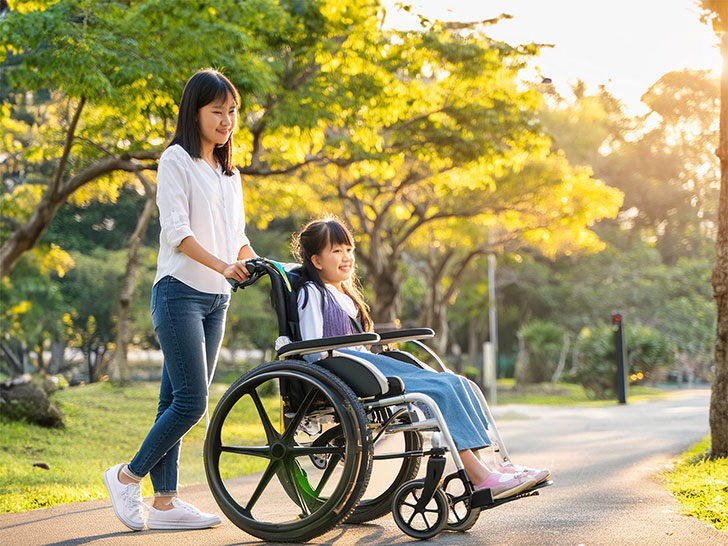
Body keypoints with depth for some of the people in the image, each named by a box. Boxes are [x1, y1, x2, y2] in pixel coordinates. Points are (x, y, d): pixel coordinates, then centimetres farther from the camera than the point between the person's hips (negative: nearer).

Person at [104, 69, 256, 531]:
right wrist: (221, 264, -28)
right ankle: (128, 476, 6)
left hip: (216, 300, 7)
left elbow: (237, 236, 18)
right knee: (191, 400, -12)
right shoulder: (176, 160, -4)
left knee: (180, 401, 6)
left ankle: (165, 501, 10)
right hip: (180, 291, -7)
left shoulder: (230, 174, 19)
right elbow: (175, 229, -14)